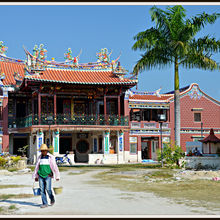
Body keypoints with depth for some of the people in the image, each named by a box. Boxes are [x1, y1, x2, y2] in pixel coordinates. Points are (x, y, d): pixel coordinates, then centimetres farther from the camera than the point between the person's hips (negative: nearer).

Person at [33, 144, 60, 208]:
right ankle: (44, 203, 7)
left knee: (48, 189, -10)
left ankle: (52, 198, 19)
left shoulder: (51, 157, -2)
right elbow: (37, 167, 17)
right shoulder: (40, 157, 10)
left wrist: (57, 176, -1)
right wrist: (36, 176, 17)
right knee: (42, 190, 0)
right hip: (40, 176, 4)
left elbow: (55, 167, -1)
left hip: (48, 176, -4)